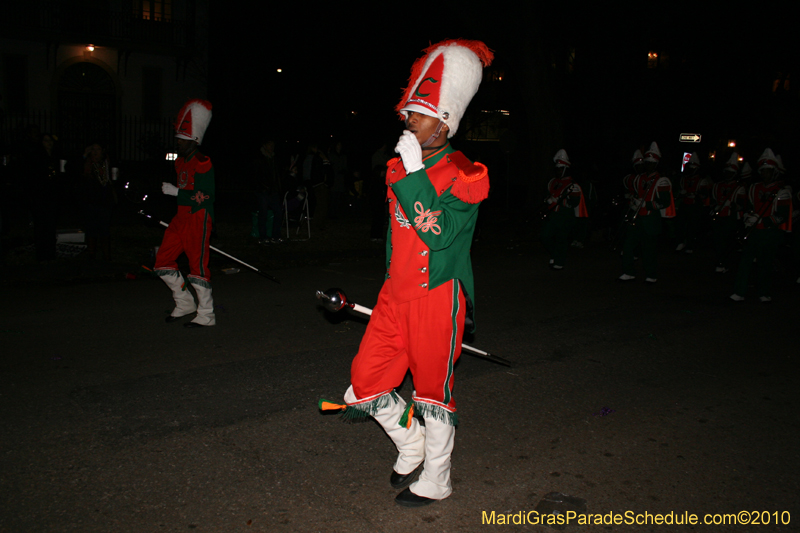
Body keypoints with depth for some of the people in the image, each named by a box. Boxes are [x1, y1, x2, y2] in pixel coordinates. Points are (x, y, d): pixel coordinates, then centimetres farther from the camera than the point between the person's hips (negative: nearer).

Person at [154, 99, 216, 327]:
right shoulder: (180, 162, 15)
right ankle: (185, 304, 23)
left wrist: (175, 191, -17)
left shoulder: (202, 164, -13)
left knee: (198, 265, -7)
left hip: (198, 219, -9)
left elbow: (204, 197, -20)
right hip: (181, 218, 9)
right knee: (163, 262, 9)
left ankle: (206, 315, 5)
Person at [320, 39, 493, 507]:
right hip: (396, 296, 7)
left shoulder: (463, 176, -11)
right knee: (365, 385, 7)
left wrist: (414, 174, -25)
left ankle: (435, 481, 27)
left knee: (433, 391, 6)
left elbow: (439, 234, -25)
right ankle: (411, 443, 33)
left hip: (438, 298, -7)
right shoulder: (400, 167, 11)